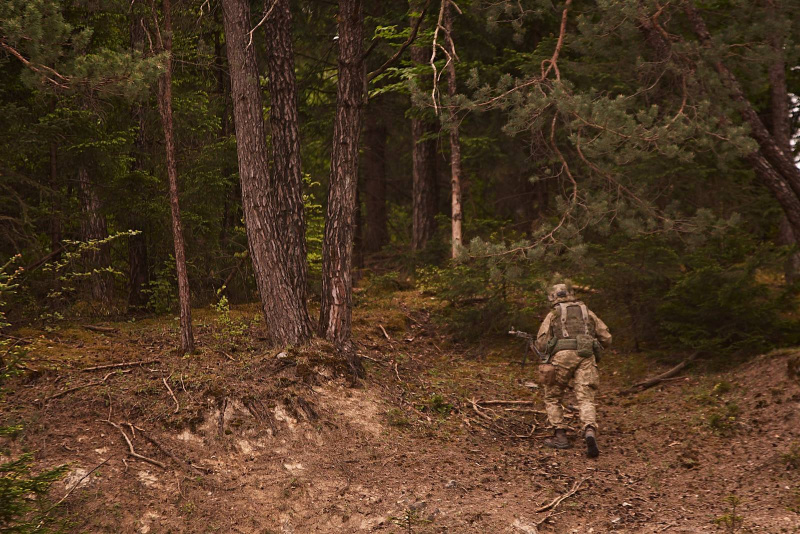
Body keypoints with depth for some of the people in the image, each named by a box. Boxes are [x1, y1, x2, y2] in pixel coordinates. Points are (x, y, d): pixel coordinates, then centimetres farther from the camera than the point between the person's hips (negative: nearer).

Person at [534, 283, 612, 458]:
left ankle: (560, 436, 12)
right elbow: (606, 338, 18)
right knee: (586, 399, -3)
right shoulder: (587, 312, 22)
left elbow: (541, 345, 8)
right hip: (586, 357, 2)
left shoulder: (553, 314, 15)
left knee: (552, 398, 17)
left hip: (563, 356, -2)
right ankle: (590, 432, -29)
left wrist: (538, 343, 31)